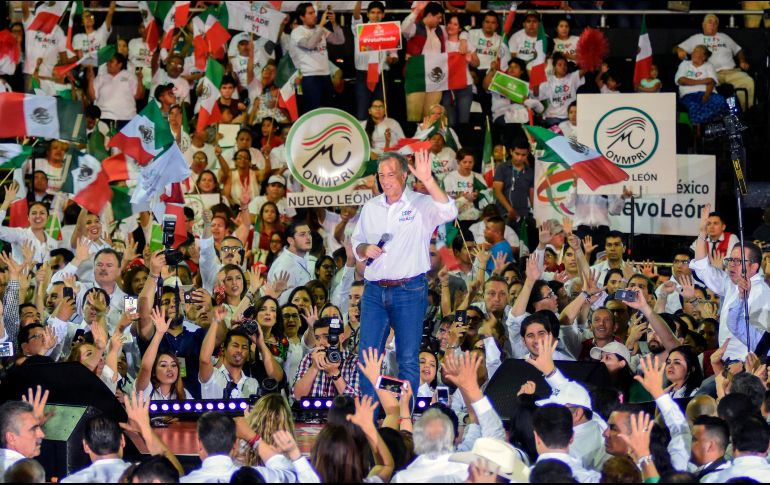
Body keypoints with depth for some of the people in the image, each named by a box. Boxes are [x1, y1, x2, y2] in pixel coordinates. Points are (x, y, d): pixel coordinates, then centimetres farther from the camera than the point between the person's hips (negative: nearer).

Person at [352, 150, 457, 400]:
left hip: (410, 291, -4)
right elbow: (356, 241, 22)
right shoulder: (371, 207, 13)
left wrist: (428, 181, -35)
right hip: (374, 292, 4)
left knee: (408, 358, 0)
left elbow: (448, 212, -22)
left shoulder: (420, 204, -3)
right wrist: (365, 249, -2)